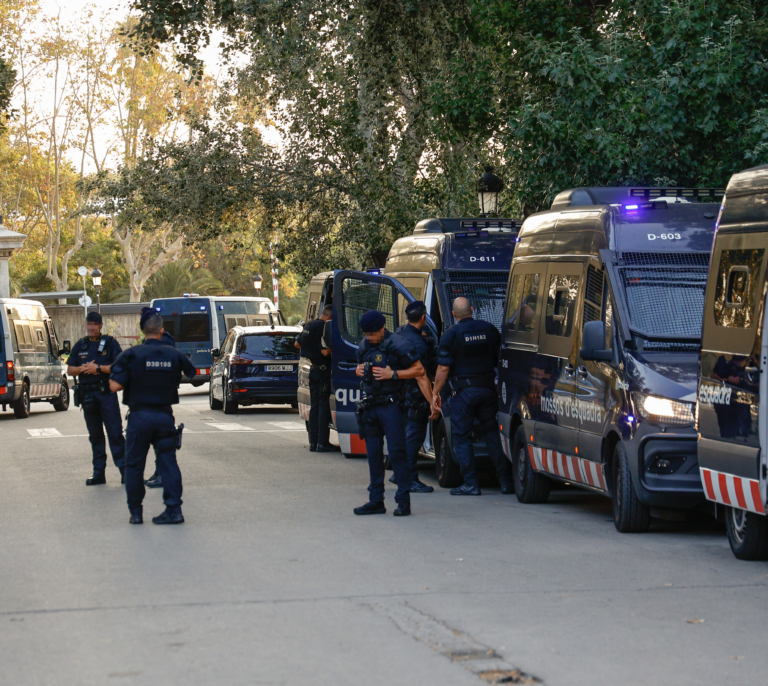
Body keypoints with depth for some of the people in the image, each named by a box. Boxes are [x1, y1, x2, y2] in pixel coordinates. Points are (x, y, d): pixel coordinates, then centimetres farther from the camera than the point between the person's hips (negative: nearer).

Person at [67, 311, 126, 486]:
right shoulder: (80, 345, 14)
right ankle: (99, 473, 11)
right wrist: (83, 368, -7)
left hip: (107, 394, -4)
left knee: (115, 432, -7)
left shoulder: (110, 343, 1)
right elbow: (70, 370, 12)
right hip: (87, 395, 4)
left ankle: (124, 470, -5)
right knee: (95, 435, 7)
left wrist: (98, 368, -14)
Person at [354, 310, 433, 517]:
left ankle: (404, 501, -5)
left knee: (396, 451, -8)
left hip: (390, 405, -7)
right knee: (373, 454, 9)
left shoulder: (398, 345, -11)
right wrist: (359, 370, 5)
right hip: (369, 406, 7)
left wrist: (392, 374, -16)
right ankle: (376, 501, 15)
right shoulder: (365, 346, 11)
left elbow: (419, 371, -9)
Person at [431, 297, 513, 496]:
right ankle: (506, 481, 9)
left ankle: (470, 483, -3)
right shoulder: (489, 329, 6)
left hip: (464, 391, -4)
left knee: (462, 437, 3)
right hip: (488, 388, 4)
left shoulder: (451, 334, -7)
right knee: (493, 434, 11)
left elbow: (443, 369, -9)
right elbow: (500, 360, 15)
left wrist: (435, 393, -1)